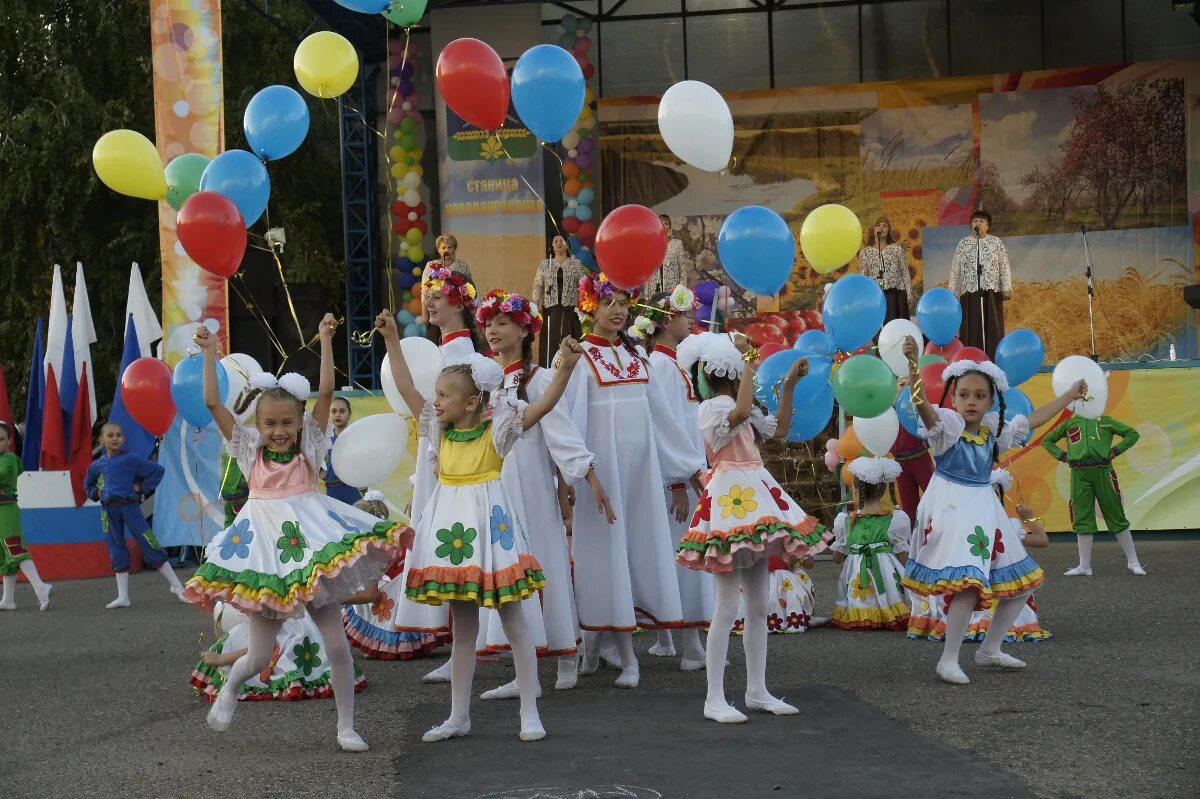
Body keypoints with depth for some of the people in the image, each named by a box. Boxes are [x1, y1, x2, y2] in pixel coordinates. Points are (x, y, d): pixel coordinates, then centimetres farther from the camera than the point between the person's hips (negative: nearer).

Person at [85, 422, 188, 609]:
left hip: (129, 507, -5)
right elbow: (88, 483, 29)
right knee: (117, 554, 7)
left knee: (149, 545, -5)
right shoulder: (98, 464, 9)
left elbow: (158, 470, -4)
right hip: (108, 511, 5)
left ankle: (176, 587, 1)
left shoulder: (130, 459, -5)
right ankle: (123, 597, 12)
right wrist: (96, 493, 10)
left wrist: (143, 489, -5)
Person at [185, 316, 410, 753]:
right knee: (259, 657, 2)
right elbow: (212, 403, -3)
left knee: (337, 645, -1)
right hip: (264, 549, 0)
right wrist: (209, 354, -4)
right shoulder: (249, 449, 4)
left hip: (313, 544, 0)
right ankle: (230, 688, 35)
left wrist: (326, 339, -7)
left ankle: (346, 726, 13)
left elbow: (326, 391, -6)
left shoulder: (310, 444, 3)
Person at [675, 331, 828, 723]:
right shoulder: (712, 408, -11)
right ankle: (714, 699, -4)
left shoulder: (744, 410, 16)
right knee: (727, 608, -9)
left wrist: (789, 385, 22)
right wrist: (749, 361, -24)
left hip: (753, 500, 9)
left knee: (758, 605, 12)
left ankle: (757, 691, 19)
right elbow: (740, 412, -32)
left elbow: (779, 429, 26)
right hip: (729, 501, -9)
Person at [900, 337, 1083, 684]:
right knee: (968, 584, -24)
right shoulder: (947, 425, -13)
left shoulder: (994, 429, 6)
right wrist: (913, 364, -49)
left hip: (985, 508, 8)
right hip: (951, 508, -8)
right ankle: (948, 659, -11)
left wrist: (1070, 395, 26)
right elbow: (921, 403, -33)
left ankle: (990, 649, 26)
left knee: (1021, 581, 11)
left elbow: (1034, 419, 20)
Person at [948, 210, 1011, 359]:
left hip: (991, 292, 0)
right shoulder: (963, 243, 8)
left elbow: (1004, 267, 4)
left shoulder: (996, 243, 7)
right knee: (971, 329, -1)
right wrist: (952, 293, 2)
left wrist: (1007, 289, -4)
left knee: (993, 328, 0)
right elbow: (955, 269, 7)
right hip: (970, 292, 0)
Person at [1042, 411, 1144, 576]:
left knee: (1116, 516, 1)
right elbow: (1047, 440, 25)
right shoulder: (1070, 423, 18)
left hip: (1102, 471, -2)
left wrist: (1115, 451, 0)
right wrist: (1062, 456, 10)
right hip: (1079, 474, 2)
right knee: (1082, 519, 3)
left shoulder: (1105, 421, 13)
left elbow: (1132, 434, 11)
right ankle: (1084, 566, 9)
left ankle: (1133, 562, 9)